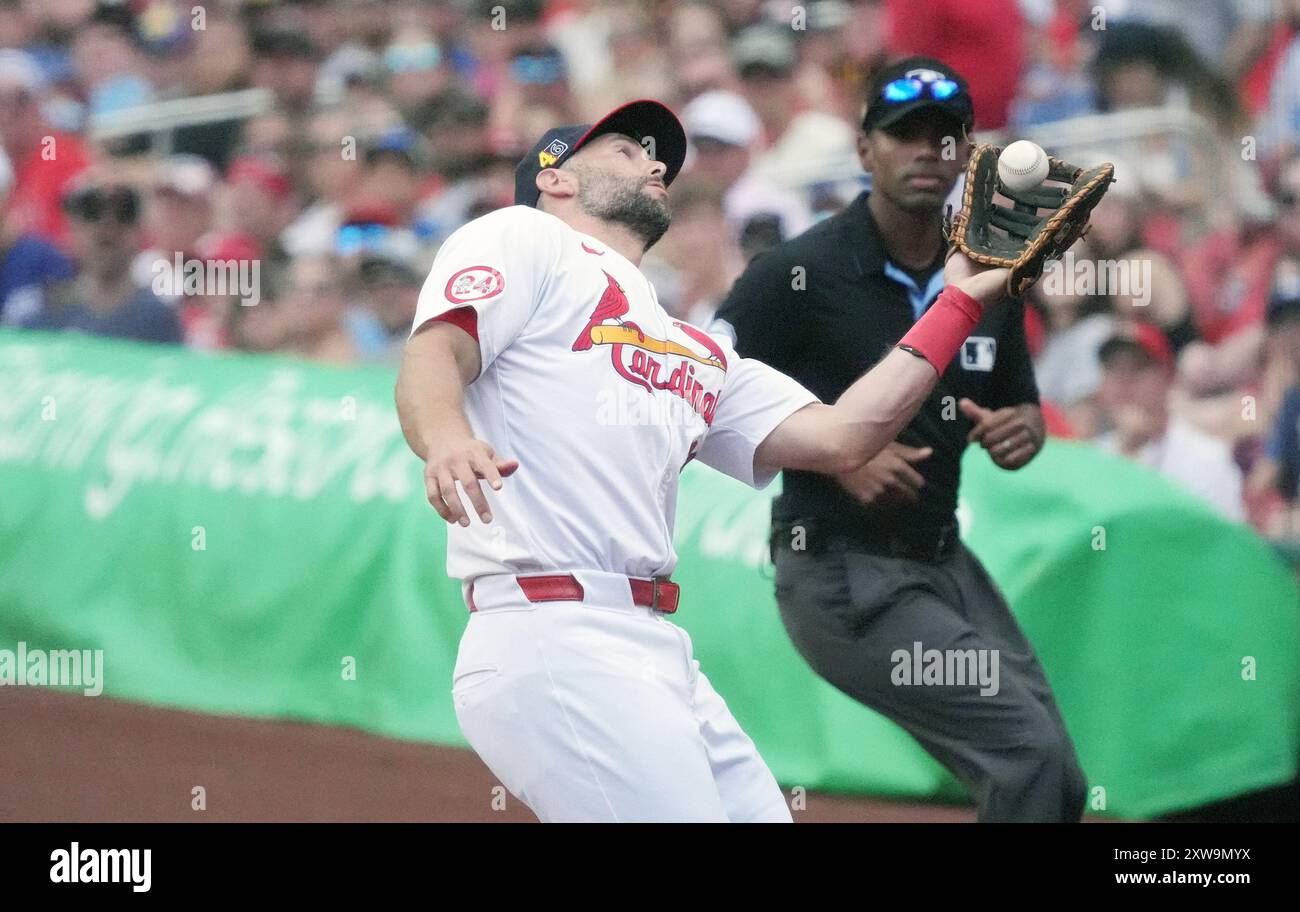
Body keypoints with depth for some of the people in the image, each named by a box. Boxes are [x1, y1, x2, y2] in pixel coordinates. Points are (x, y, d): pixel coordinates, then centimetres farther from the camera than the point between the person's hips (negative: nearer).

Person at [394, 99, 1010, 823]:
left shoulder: (698, 352, 30)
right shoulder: (524, 238, 10)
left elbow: (837, 439, 20)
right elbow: (434, 356, -6)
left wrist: (962, 301, 25)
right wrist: (445, 440, -30)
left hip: (664, 658, 8)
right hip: (551, 643, -8)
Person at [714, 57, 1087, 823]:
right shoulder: (799, 274, -13)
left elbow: (1024, 413, 19)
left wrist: (1021, 431, -6)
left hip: (944, 565, 7)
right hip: (842, 577, -7)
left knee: (1061, 785, 7)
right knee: (1029, 751, -17)